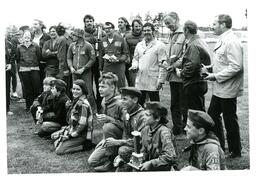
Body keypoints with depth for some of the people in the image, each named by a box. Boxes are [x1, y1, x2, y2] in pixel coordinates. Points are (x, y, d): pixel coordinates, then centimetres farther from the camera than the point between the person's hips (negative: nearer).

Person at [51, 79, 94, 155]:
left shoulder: (83, 104, -21)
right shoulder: (75, 101, 7)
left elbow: (82, 124, -24)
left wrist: (71, 135, -17)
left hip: (81, 135, -10)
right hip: (73, 130, 10)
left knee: (59, 150, -15)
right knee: (54, 136, 15)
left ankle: (84, 145, -8)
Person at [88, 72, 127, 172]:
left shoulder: (120, 103, -22)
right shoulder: (104, 101, 4)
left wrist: (109, 119, -29)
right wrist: (104, 138, 4)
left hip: (122, 136, -7)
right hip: (109, 137, 7)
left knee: (108, 126, -37)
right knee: (92, 161, 1)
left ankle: (112, 160, -20)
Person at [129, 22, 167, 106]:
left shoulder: (159, 45, -3)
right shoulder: (139, 45, 14)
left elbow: (163, 64, -6)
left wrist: (161, 80, -12)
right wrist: (134, 66, -1)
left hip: (153, 81, -5)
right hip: (139, 80, 5)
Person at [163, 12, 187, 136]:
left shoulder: (184, 34, -12)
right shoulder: (172, 35, 16)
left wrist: (175, 65, -16)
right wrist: (168, 65, 13)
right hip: (173, 75, 9)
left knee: (184, 106, 0)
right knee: (174, 105, 14)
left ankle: (185, 130, 10)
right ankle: (176, 130, 23)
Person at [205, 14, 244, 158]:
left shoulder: (232, 42, -20)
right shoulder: (222, 40, 11)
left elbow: (236, 67, -26)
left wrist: (216, 76, -21)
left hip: (228, 90, -10)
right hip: (219, 88, 10)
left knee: (230, 120, 2)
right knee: (212, 114, 16)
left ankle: (235, 151, 17)